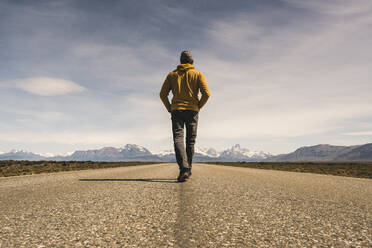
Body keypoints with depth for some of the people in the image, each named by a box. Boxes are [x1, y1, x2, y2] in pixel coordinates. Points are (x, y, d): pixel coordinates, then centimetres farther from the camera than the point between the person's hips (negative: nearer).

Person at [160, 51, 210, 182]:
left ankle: (183, 168, -27)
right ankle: (188, 170, 16)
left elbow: (163, 94, 4)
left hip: (177, 111, 0)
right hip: (192, 111, 0)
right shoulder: (198, 74, 5)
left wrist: (169, 108, 11)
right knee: (190, 141, 10)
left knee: (178, 139, -7)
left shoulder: (172, 74, 10)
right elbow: (206, 93, -8)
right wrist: (198, 106, 3)